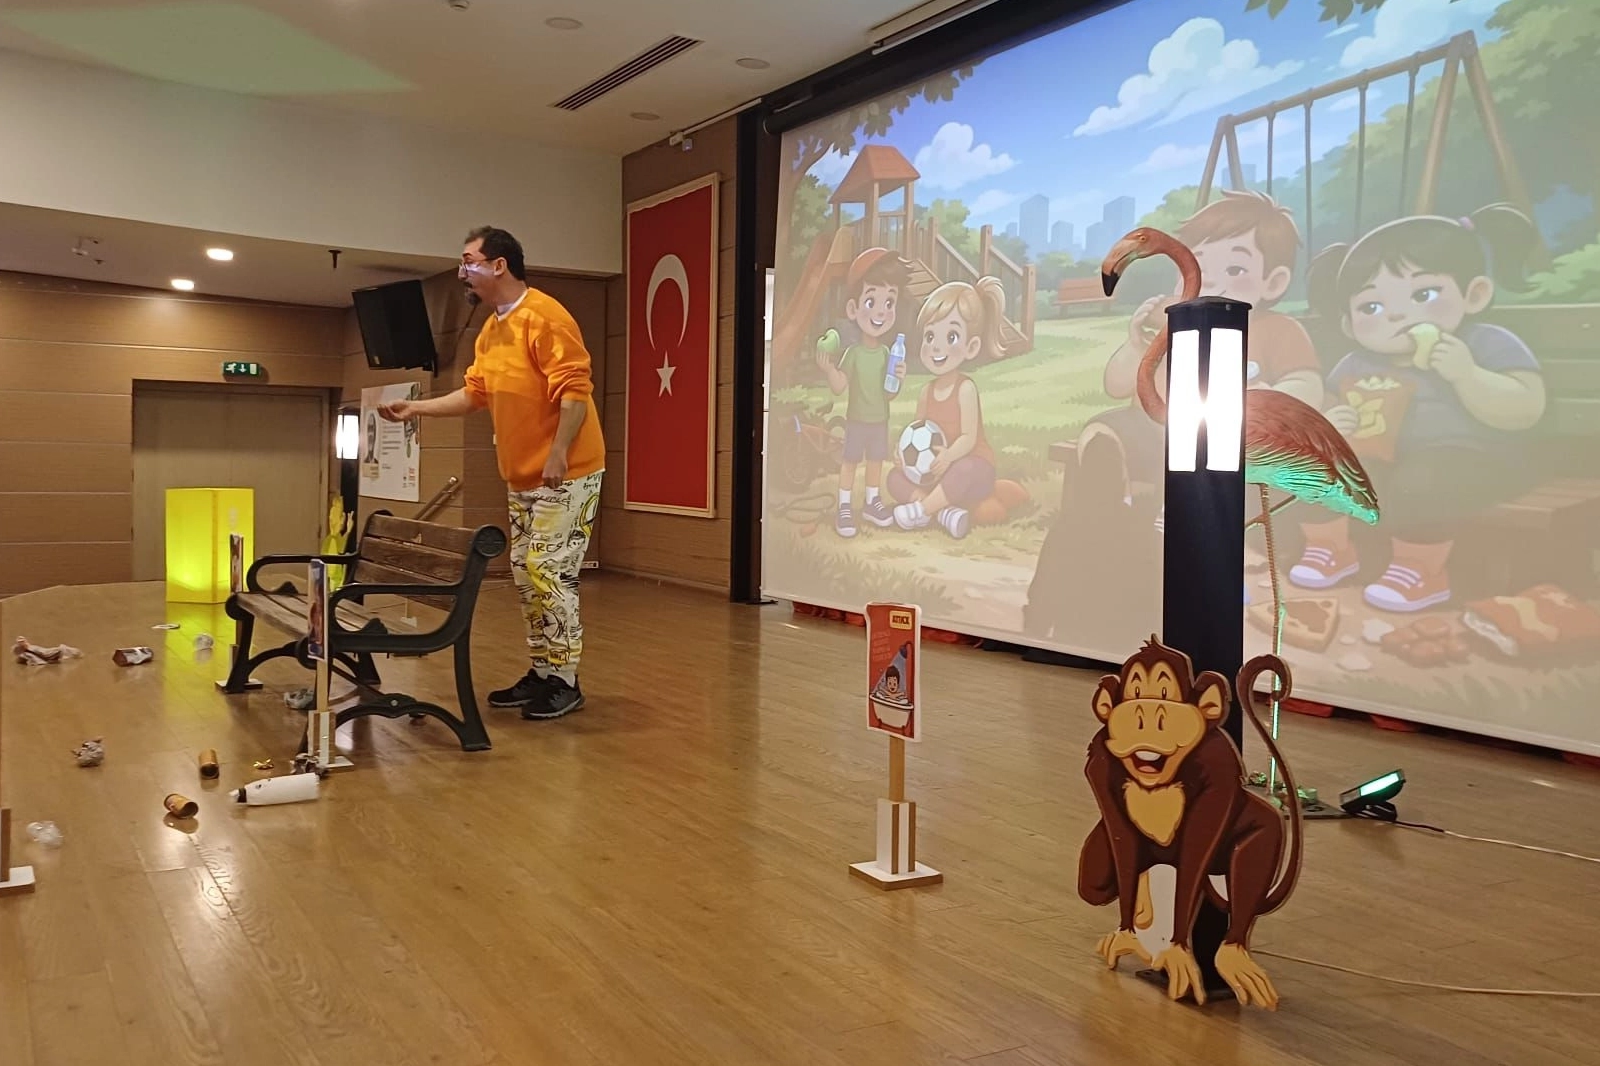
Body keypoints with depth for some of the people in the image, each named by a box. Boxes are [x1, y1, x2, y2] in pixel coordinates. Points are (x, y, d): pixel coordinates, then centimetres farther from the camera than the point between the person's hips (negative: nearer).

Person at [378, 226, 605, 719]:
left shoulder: (543, 317, -15)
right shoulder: (490, 331, 14)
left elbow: (575, 389, -21)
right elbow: (474, 394, 18)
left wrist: (558, 453, -26)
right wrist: (416, 407, 11)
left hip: (565, 474, -10)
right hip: (522, 477, 10)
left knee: (550, 573, -7)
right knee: (526, 575, 12)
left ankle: (564, 682, 2)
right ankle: (541, 673, 21)